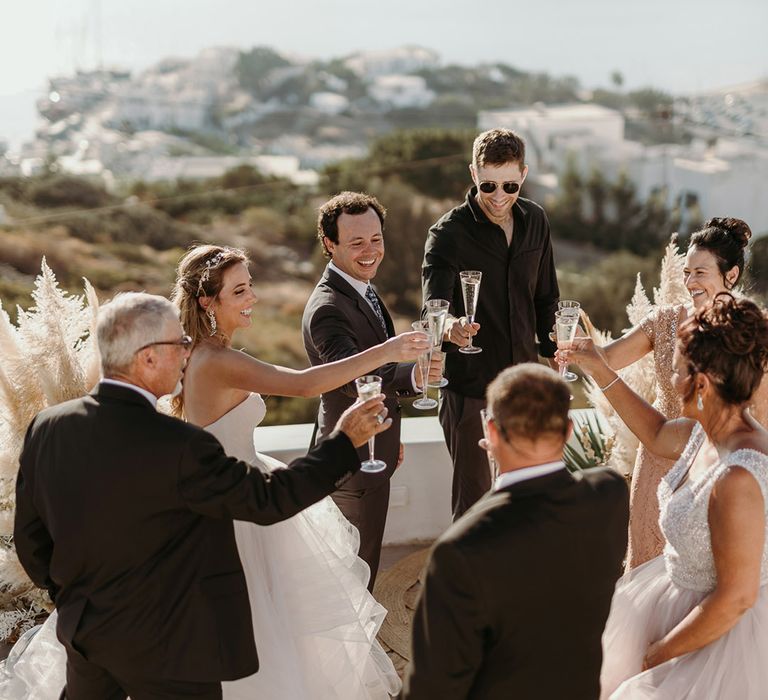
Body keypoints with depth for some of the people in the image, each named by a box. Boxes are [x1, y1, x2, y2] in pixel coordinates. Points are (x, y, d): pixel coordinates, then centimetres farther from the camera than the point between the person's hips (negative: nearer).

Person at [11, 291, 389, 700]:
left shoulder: (47, 427, -8)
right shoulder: (179, 448, -27)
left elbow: (30, 535, 3)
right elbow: (266, 500, -17)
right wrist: (344, 443, -7)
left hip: (83, 634, 6)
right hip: (163, 646, -6)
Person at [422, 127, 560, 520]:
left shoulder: (535, 221, 3)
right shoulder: (448, 233, -15)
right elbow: (434, 305, -28)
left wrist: (554, 355, 10)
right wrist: (451, 326, -50)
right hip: (468, 384, -5)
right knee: (473, 496, 1)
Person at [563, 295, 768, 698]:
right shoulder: (707, 431, -8)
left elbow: (735, 597, -28)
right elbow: (658, 436, 16)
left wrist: (660, 653, -16)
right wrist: (600, 371, 11)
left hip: (726, 632, -9)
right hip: (686, 594, 9)